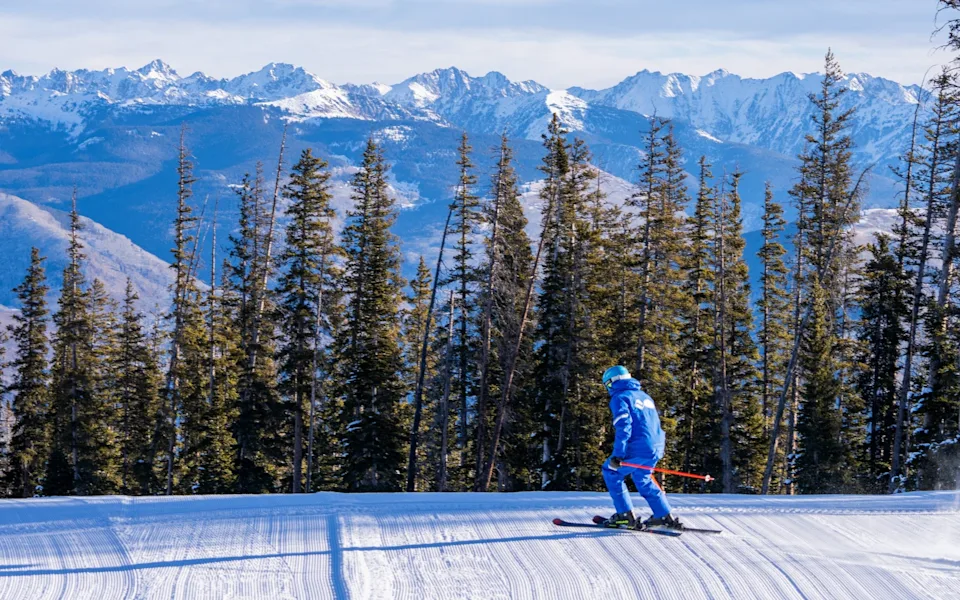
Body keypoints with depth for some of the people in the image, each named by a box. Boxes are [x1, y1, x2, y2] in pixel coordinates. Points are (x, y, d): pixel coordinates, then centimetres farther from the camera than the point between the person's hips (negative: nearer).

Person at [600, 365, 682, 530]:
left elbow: (623, 426, -17)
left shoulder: (619, 398, -4)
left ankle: (625, 515, 3)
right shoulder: (644, 396, 22)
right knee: (643, 480, 26)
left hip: (638, 449, -8)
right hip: (656, 449, 8)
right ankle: (665, 516, 23)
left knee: (611, 472, 9)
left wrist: (618, 454, -19)